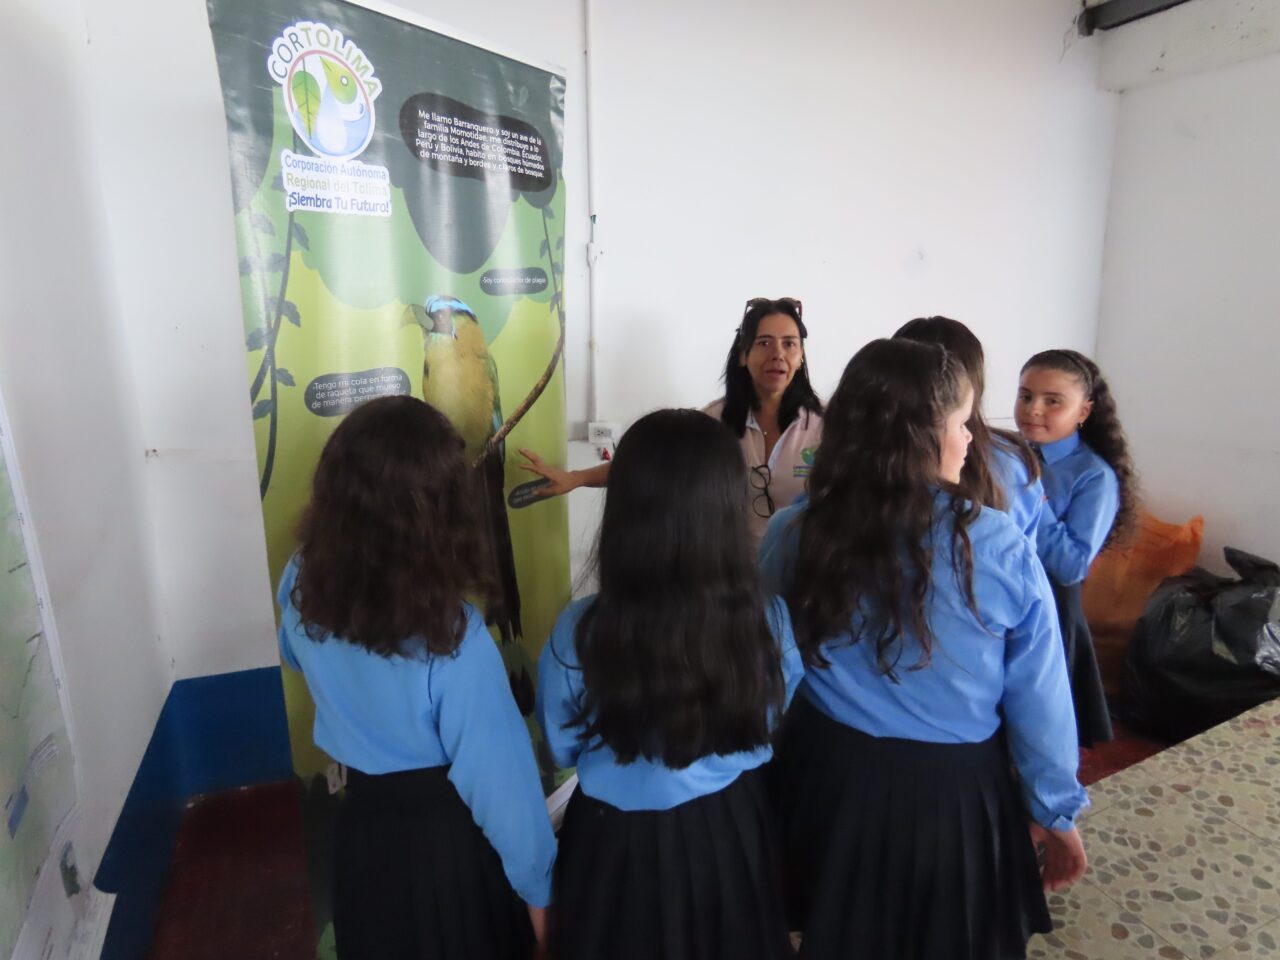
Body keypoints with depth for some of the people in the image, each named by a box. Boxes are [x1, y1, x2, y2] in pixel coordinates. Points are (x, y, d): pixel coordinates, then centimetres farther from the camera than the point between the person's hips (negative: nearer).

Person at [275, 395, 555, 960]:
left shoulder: (303, 584, -15)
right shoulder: (453, 638, -33)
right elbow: (500, 779, -23)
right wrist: (537, 884, -7)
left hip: (360, 824, 5)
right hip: (450, 838, -4)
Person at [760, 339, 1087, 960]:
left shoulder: (792, 535, -14)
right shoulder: (1001, 548, -19)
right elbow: (1040, 699, -8)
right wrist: (1056, 811, 6)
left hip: (827, 779, 2)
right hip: (952, 795, -1)